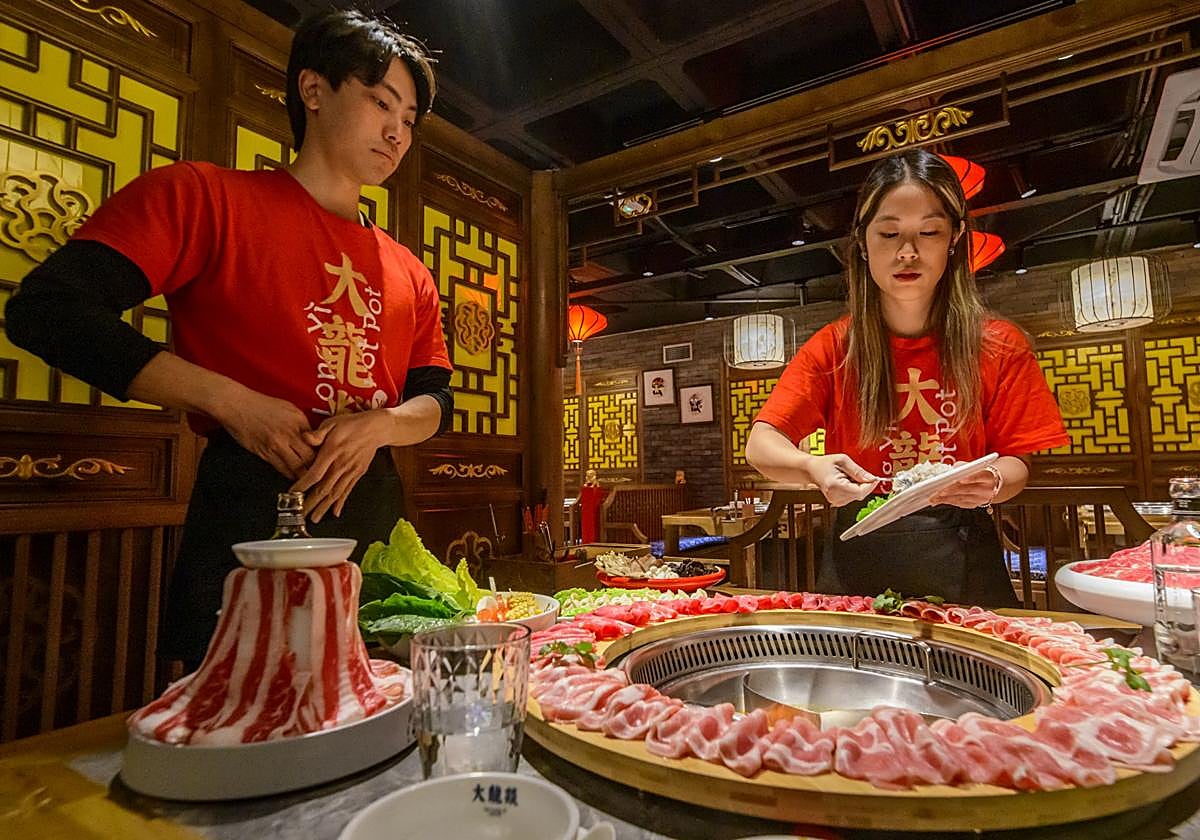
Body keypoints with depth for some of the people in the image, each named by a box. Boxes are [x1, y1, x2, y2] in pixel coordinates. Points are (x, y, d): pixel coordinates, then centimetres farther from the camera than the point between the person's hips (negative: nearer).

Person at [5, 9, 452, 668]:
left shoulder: (409, 273, 15)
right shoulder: (204, 196, 2)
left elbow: (435, 401, 13)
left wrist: (381, 424, -10)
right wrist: (231, 401, -15)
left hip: (376, 515, 5)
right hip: (248, 510, -4)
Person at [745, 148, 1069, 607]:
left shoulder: (999, 348, -1)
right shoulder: (833, 348, -2)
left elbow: (1018, 462, 2)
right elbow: (760, 444, -11)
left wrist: (993, 482, -21)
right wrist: (813, 467, -31)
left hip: (962, 567, 1)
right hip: (857, 563, 0)